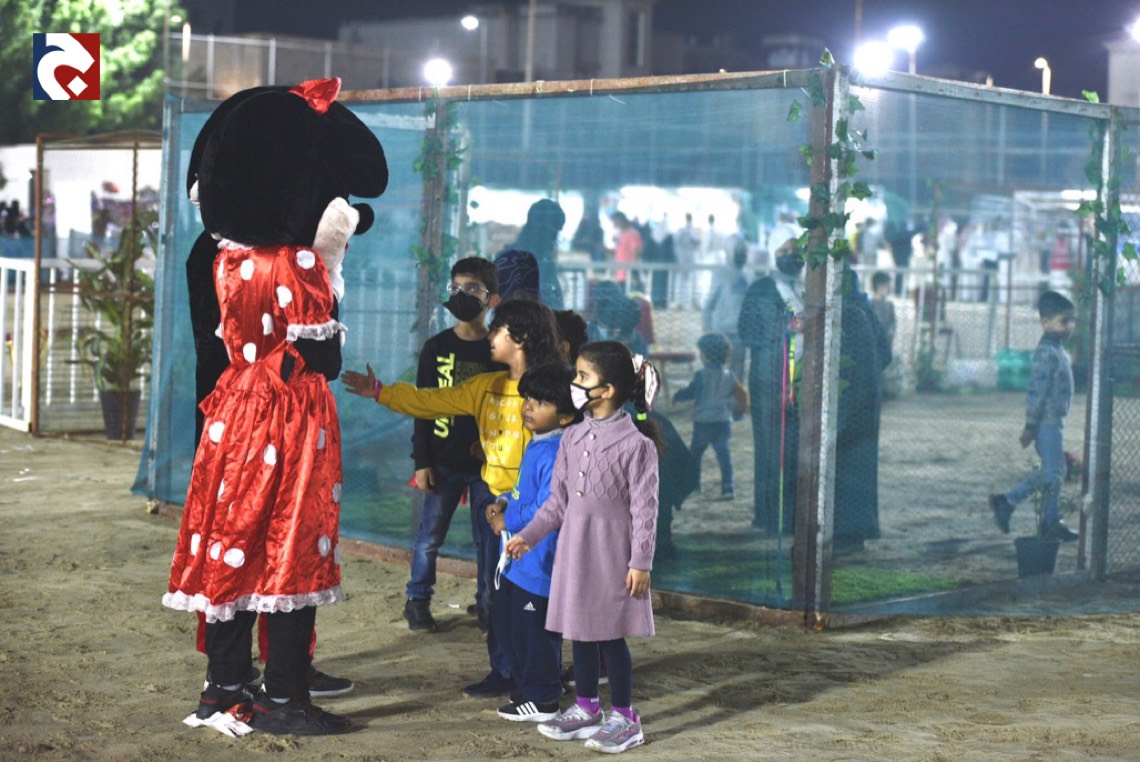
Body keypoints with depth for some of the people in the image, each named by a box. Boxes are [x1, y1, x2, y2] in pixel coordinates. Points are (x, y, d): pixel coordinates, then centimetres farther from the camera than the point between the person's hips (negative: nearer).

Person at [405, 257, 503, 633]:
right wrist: (421, 461, -3)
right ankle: (418, 600, 19)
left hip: (488, 463, 0)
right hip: (444, 462, 0)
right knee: (429, 536, 5)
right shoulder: (437, 347, 1)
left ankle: (488, 602, 19)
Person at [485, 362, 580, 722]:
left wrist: (508, 522, -18)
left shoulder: (555, 455, -23)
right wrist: (503, 502, 6)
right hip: (518, 559, 11)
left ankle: (542, 700, 13)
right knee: (505, 621, 20)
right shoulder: (536, 446, 10)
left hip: (538, 561, -11)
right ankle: (531, 688, 32)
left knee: (531, 629, -1)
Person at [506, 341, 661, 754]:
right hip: (574, 549, 6)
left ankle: (624, 718, 12)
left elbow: (645, 507, -13)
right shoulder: (573, 437, 5)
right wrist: (528, 536, 10)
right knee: (580, 630, 13)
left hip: (612, 552, -6)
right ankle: (586, 709, 26)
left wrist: (640, 562, -15)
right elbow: (558, 499, 13)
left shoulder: (635, 442, -13)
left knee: (611, 635, 0)